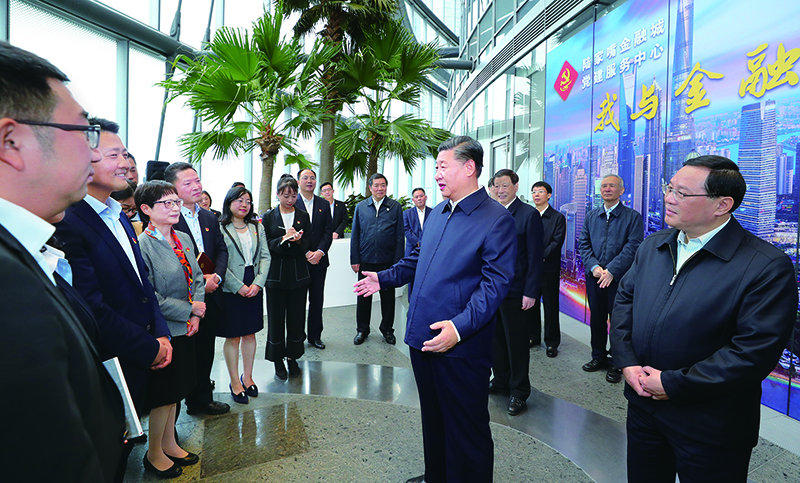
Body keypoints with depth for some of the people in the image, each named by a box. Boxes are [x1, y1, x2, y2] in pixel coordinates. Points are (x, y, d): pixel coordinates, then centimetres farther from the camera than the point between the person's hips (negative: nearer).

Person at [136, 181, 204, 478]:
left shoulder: (183, 239, 6)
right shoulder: (141, 245, -17)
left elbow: (197, 277, 10)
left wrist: (197, 314, -3)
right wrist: (190, 309, -16)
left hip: (185, 330, 7)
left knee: (174, 392, 20)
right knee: (163, 396, 7)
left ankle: (169, 444, 37)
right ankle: (154, 454, 28)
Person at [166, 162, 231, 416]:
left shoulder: (210, 218, 13)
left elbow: (222, 250, 11)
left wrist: (217, 276, -6)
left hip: (209, 297, 7)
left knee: (205, 352, 18)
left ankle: (202, 399, 35)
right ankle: (173, 406, 23)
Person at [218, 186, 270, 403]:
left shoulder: (257, 227, 10)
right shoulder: (220, 228, -5)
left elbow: (265, 257, 6)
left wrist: (257, 283, -7)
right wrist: (238, 287, -14)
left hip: (254, 288, 5)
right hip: (230, 290, -4)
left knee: (250, 334, 12)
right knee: (233, 336, 4)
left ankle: (247, 377, 26)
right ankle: (235, 383, 17)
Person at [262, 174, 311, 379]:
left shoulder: (303, 217, 7)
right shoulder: (269, 217, 3)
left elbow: (308, 245, 3)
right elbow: (265, 245, -3)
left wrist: (298, 240, -18)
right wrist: (283, 239, -20)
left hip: (298, 274, 1)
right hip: (276, 273, -1)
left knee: (296, 316, 6)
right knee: (276, 317, 4)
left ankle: (293, 358, 21)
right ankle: (278, 360, 19)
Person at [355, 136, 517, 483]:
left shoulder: (497, 220, -14)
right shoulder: (438, 213, 11)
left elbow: (494, 283, -22)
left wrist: (460, 327, -32)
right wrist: (384, 278, 20)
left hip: (461, 346, -8)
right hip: (422, 337, 8)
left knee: (466, 430, 9)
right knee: (432, 418, 25)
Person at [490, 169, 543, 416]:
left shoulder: (529, 214, -9)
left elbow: (535, 257, -11)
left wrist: (531, 292, -16)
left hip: (514, 291, -6)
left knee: (516, 342, 5)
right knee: (496, 338, 16)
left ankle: (519, 391, 20)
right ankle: (501, 379, 33)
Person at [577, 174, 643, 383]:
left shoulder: (633, 217, -2)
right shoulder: (591, 216, 12)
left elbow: (633, 247, -10)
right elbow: (584, 244, 7)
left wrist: (611, 271, -17)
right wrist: (594, 266, -9)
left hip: (619, 279, -4)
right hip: (594, 277, 4)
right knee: (596, 319, 13)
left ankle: (616, 364, 16)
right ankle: (598, 357, 28)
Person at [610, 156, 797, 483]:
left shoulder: (768, 267, -17)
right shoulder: (653, 246, 3)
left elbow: (754, 352, -22)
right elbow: (625, 299, 7)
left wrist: (673, 384, -19)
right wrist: (626, 361, -7)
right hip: (643, 404, 5)